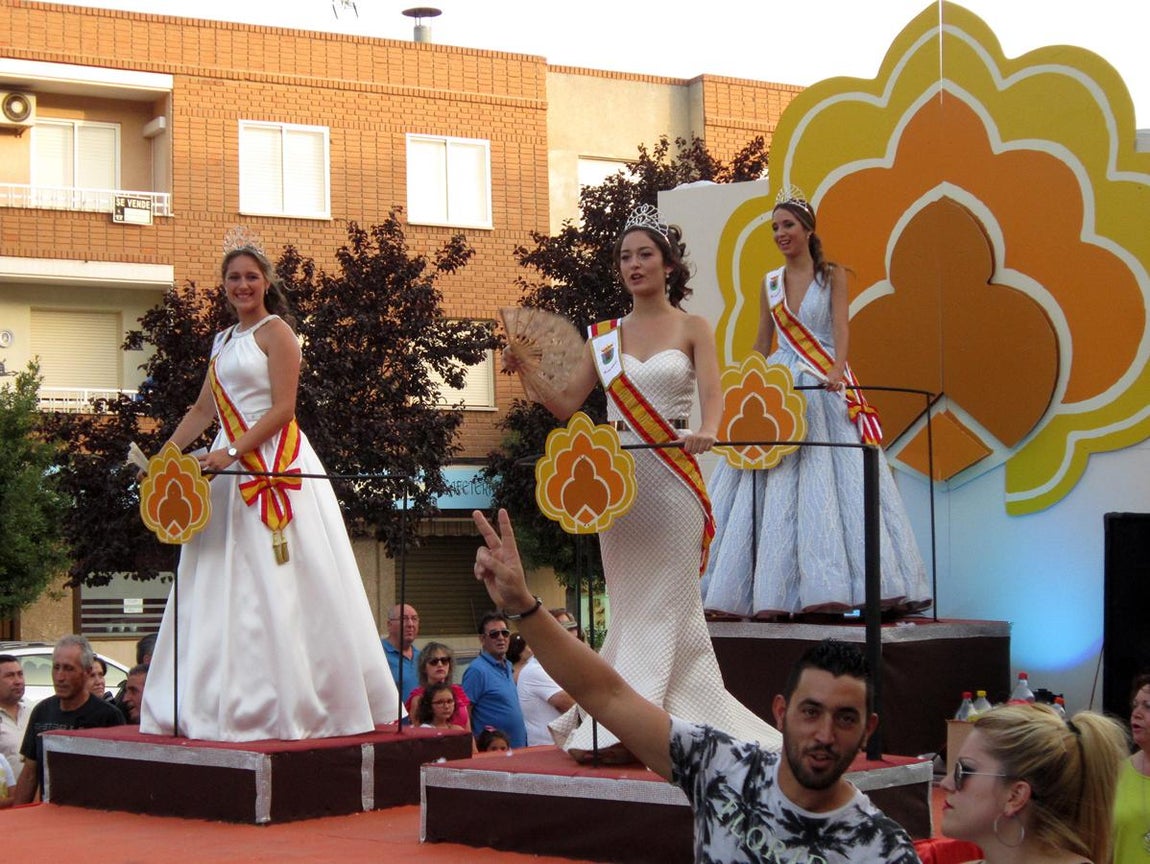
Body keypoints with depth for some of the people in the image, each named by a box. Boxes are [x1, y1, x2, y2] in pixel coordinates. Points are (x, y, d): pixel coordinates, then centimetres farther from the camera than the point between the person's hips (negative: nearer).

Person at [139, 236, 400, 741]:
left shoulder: (275, 331, -4)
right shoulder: (223, 341, 20)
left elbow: (282, 408, -12)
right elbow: (204, 409, 23)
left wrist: (233, 452, -19)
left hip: (275, 465, -8)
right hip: (230, 469, 8)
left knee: (277, 583, -8)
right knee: (223, 589, 5)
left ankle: (293, 703, -6)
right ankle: (228, 702, 8)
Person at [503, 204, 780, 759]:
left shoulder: (692, 328, 3)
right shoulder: (605, 336, 11)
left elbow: (713, 395, -10)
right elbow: (565, 404, 12)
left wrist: (706, 432, -31)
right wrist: (526, 372, -3)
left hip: (671, 480, -3)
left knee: (665, 602, -4)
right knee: (629, 602, 5)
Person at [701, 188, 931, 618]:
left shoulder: (833, 275, 2)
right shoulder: (770, 283, 14)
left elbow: (841, 327, -11)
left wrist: (837, 370, -28)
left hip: (826, 387, -4)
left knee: (827, 481, -11)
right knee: (773, 486, -3)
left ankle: (827, 587, -12)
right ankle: (773, 593, -2)